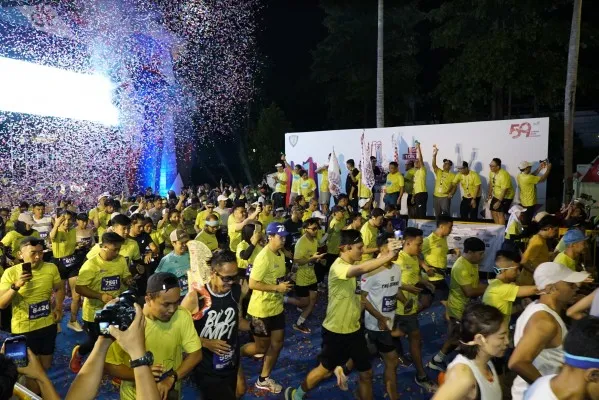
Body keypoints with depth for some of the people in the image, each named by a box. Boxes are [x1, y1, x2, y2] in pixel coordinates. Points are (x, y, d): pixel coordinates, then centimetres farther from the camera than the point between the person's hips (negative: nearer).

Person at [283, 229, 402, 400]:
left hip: (354, 329, 8)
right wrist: (389, 256, -44)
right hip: (336, 332, -8)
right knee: (326, 370, 14)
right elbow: (362, 269, -46)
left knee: (366, 373, 13)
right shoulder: (338, 267, -27)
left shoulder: (351, 266, 4)